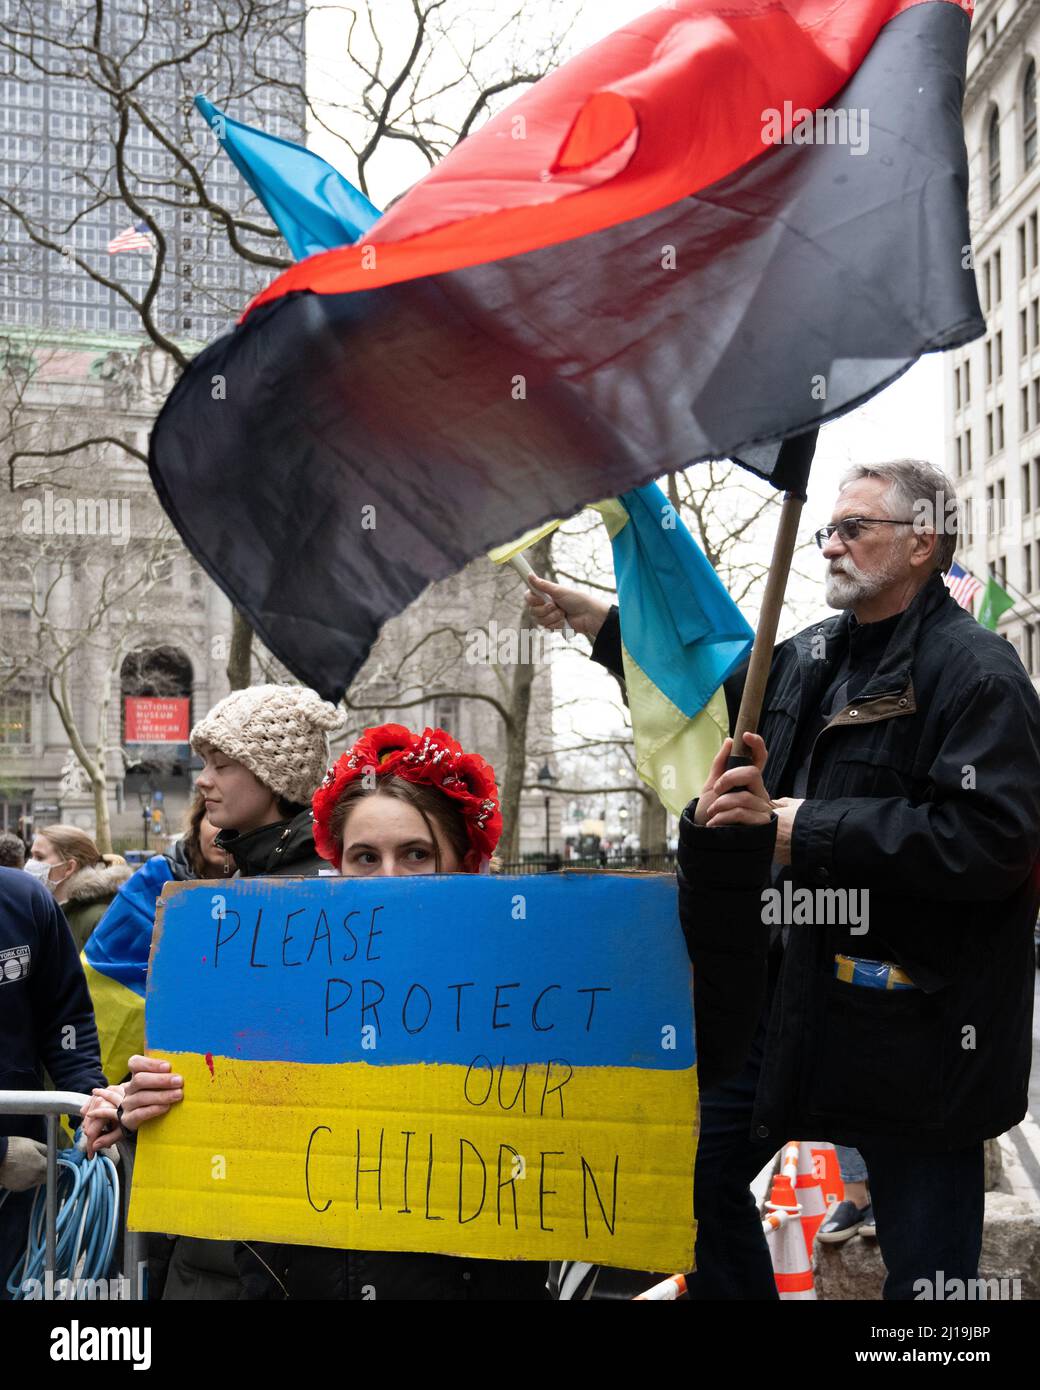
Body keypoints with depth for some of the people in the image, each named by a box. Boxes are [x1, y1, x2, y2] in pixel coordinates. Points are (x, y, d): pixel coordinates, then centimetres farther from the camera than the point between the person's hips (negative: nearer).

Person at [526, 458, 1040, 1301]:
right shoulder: (814, 657, 12)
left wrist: (820, 830, -21)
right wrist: (600, 624, 17)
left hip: (911, 1013, -8)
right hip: (791, 990, 8)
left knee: (927, 1266, 3)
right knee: (705, 1170, 18)